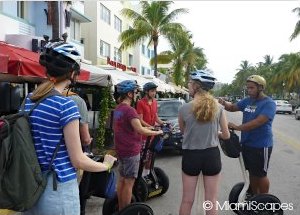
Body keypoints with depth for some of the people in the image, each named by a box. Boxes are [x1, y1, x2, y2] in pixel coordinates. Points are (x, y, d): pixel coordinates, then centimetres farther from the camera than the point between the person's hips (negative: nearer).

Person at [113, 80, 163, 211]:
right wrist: (157, 132, -14)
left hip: (120, 150, 9)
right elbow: (140, 129, -26)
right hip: (131, 151, -9)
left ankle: (120, 209, 28)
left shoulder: (117, 109, 10)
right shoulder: (129, 110, -20)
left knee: (122, 179, 17)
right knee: (129, 182, -1)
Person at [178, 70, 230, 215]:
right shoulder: (218, 108, -7)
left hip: (191, 155, -1)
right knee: (211, 201, 15)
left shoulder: (184, 109, -11)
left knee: (187, 200, 15)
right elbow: (226, 135, 2)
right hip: (212, 155, 1)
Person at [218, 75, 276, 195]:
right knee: (252, 172, 19)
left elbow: (258, 122, -27)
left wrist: (237, 127, -31)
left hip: (261, 146, -7)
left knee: (260, 174, 7)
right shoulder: (247, 101, 7)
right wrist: (224, 103, -7)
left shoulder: (269, 103, -15)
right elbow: (232, 107, 17)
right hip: (247, 143, 7)